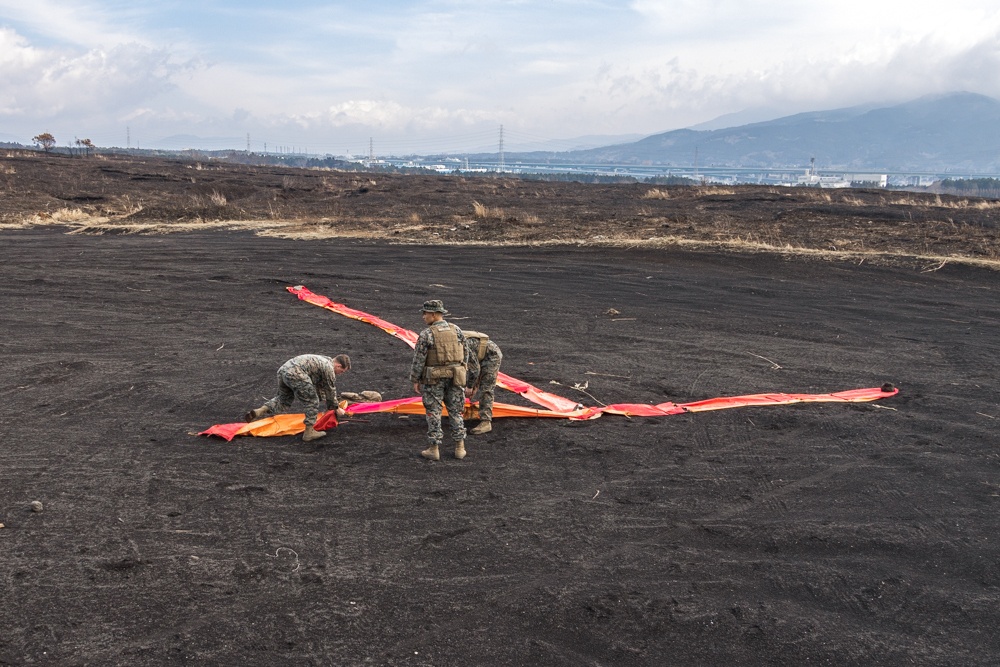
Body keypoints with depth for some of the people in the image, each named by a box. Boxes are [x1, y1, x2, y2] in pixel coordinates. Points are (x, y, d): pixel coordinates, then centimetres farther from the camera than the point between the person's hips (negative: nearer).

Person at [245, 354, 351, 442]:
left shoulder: (322, 361, 30)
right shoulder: (329, 368, 2)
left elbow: (321, 387, 38)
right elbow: (331, 390, 9)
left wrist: (330, 407, 42)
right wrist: (336, 408, 24)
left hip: (283, 369, 10)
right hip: (296, 374, -10)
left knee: (284, 399, 26)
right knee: (312, 402, -1)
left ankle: (260, 411, 13)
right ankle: (309, 432, -1)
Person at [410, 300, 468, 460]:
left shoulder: (426, 334, -13)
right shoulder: (457, 331, 1)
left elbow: (418, 360, -10)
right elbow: (465, 355, 6)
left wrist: (415, 380, -1)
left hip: (433, 379, -4)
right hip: (455, 378, 4)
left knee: (433, 413, 5)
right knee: (455, 411, 13)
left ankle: (434, 449, 7)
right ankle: (460, 448, 15)